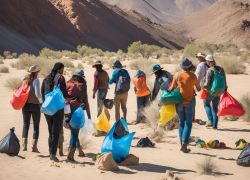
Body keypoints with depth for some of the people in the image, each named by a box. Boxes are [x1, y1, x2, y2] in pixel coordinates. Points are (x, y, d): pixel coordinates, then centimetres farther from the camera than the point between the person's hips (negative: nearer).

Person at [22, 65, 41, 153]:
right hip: (34, 104, -5)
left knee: (26, 125, 9)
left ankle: (24, 145, 2)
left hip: (25, 105, 5)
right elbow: (38, 94, -17)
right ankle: (34, 146, 0)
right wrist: (42, 97, 1)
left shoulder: (25, 80, 6)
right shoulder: (35, 80, -11)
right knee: (36, 126, 4)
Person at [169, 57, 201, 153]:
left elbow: (172, 89, 0)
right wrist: (198, 88, 24)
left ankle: (182, 144, 11)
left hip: (179, 101, 2)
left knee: (181, 122, 13)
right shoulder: (192, 75, -7)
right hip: (189, 101, -2)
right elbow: (198, 88, 3)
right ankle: (184, 142, -14)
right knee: (188, 123, 3)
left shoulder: (177, 75, -3)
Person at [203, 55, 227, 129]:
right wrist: (225, 89, 16)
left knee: (206, 104, 17)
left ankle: (210, 121, 4)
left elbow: (207, 83, -19)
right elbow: (224, 81, 6)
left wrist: (204, 86, -1)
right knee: (215, 107, 14)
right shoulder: (221, 69, 1)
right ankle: (215, 125, 12)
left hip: (211, 91, -5)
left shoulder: (210, 70, -17)